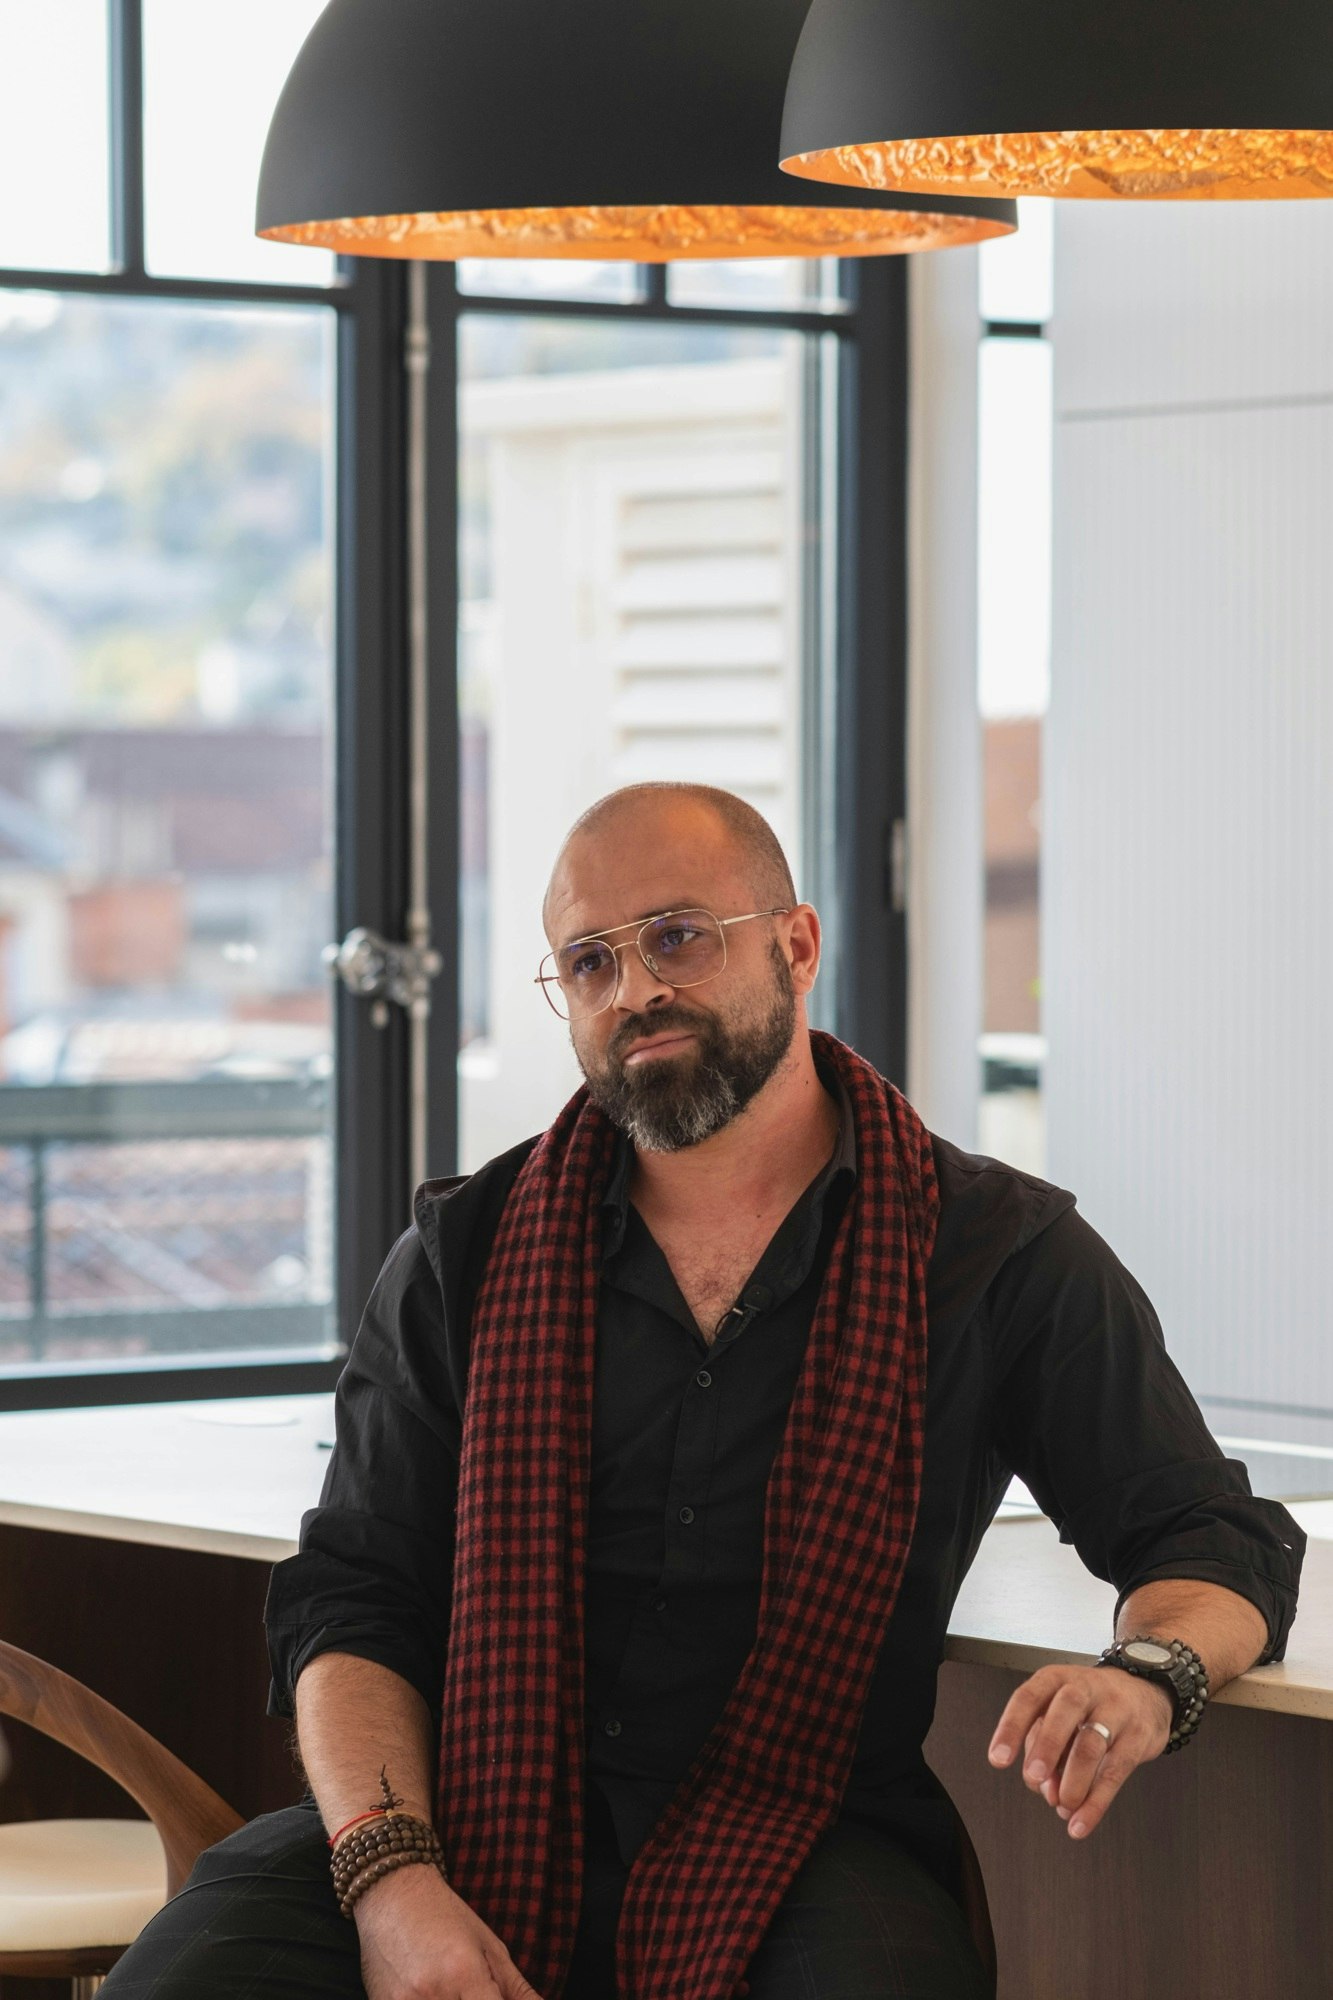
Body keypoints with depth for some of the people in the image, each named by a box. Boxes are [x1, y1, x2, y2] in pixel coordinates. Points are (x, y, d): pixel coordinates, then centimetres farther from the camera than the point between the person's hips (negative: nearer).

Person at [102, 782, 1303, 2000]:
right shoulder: (467, 1254, 11)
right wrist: (391, 1877, -12)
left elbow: (1220, 1543, 7)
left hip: (798, 1856, -1)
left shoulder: (1000, 1252, 6)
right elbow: (350, 1601, 8)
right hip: (481, 1838, 1)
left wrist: (1145, 1679, -19)